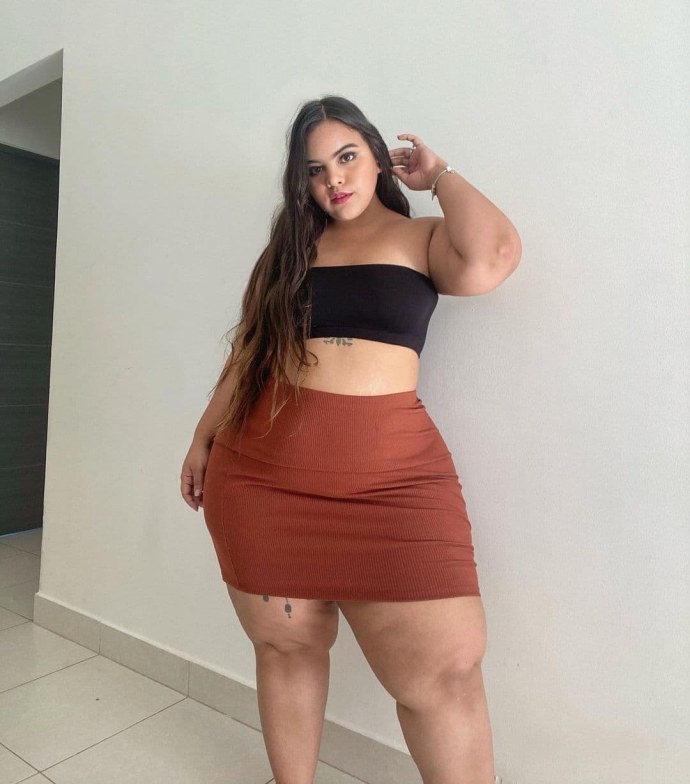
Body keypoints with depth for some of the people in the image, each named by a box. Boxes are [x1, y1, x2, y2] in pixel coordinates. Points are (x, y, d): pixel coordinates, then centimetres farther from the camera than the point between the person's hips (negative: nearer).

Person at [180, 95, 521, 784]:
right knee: (287, 646, 11)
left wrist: (440, 174, 4)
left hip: (390, 475, -2)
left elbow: (491, 256, -13)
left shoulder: (423, 238, 9)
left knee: (444, 673, -8)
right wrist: (204, 437, 18)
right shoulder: (291, 247, 17)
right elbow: (247, 352, 19)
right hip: (263, 470, 3)